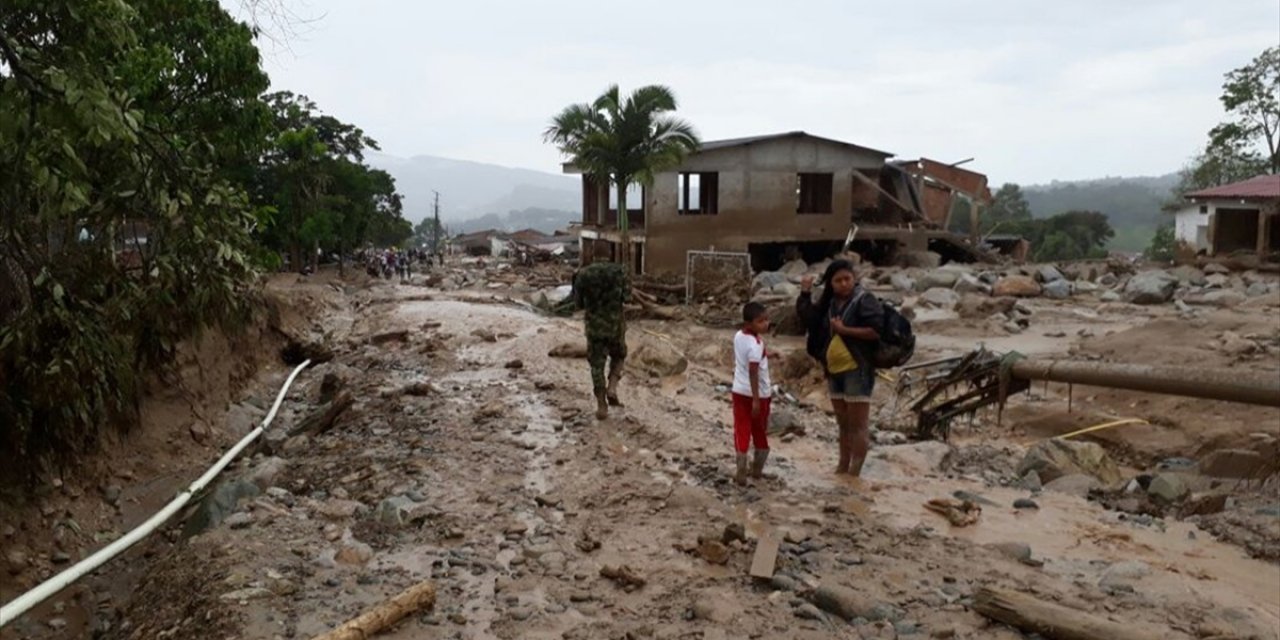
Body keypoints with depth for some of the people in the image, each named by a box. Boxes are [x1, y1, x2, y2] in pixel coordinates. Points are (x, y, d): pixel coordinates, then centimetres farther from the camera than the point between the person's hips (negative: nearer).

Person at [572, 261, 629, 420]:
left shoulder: (582, 275, 1)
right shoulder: (619, 272, -2)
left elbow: (578, 303, 4)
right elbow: (627, 295, -1)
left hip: (594, 324, 0)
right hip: (614, 322, 0)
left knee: (597, 364, 9)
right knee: (618, 356, 24)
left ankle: (601, 406, 7)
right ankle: (612, 388, 2)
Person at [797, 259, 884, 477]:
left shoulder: (865, 301, -10)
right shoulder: (829, 303, 12)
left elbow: (877, 331, -19)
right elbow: (808, 318, 17)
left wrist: (845, 329, -19)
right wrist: (805, 293, 6)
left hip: (857, 370, -8)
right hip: (834, 371, 8)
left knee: (858, 424, -3)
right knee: (843, 423, 17)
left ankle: (854, 473, 0)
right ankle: (842, 467, 27)